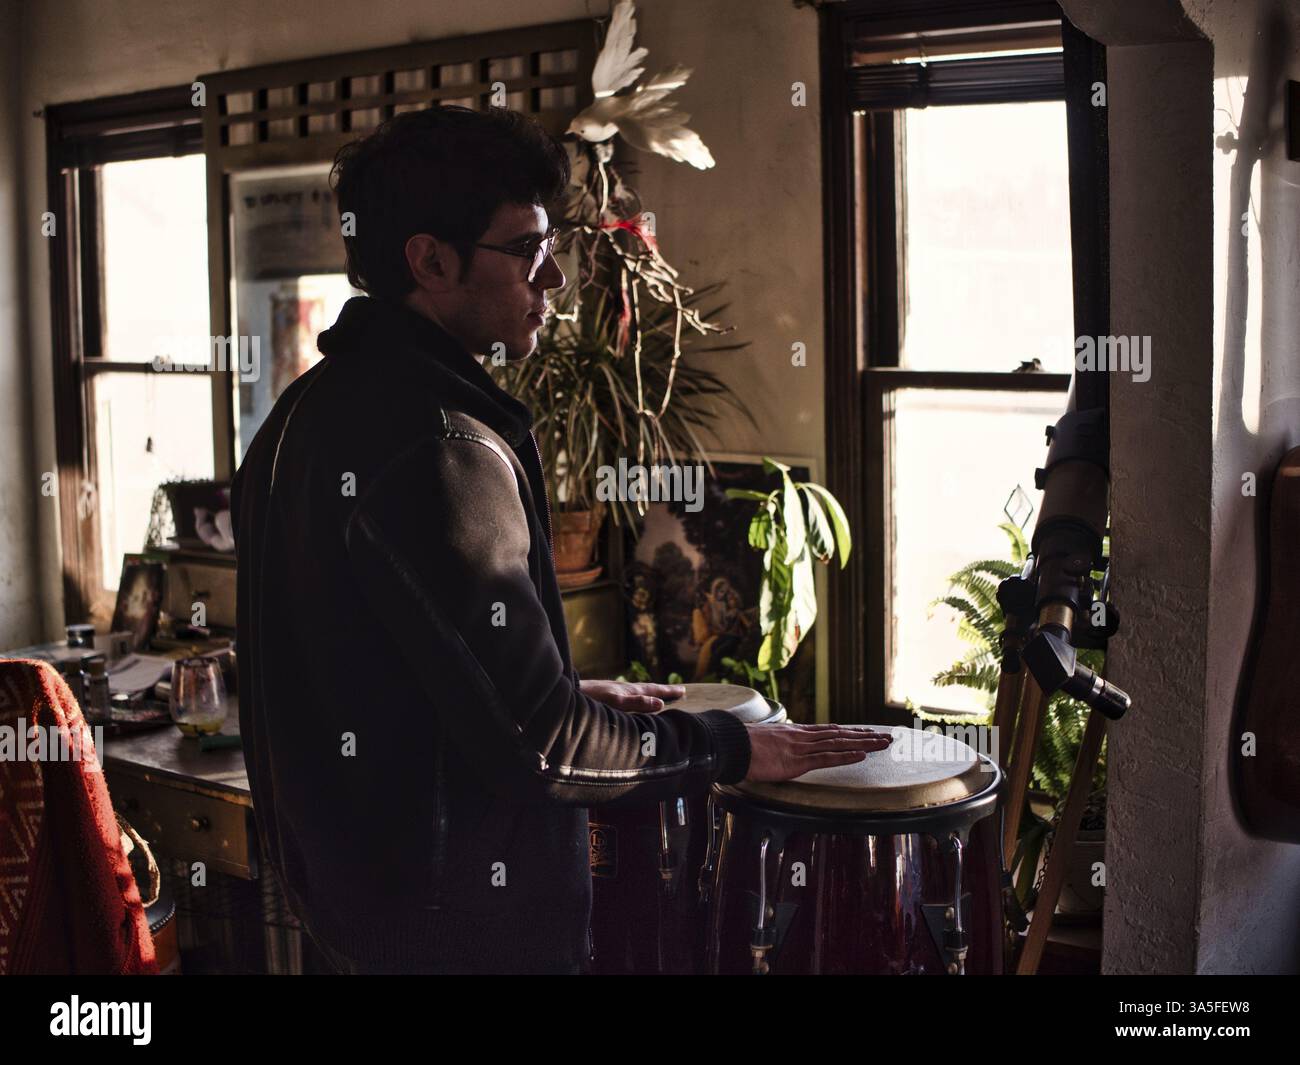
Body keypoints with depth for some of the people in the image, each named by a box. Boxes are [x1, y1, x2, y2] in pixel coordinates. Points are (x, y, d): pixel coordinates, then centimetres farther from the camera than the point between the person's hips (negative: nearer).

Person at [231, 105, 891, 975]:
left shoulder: (311, 410, 5)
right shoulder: (440, 446, -25)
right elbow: (535, 742, -25)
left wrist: (573, 695, 15)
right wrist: (731, 747, -12)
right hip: (462, 917, -9)